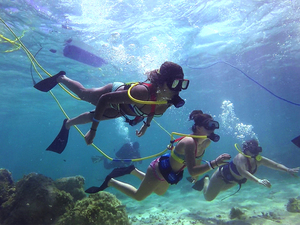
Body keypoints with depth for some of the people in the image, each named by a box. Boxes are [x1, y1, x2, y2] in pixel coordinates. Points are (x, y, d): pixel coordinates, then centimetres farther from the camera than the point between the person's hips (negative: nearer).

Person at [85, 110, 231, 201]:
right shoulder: (189, 142, -36)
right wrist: (214, 163, -49)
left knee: (159, 192, 34)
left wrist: (197, 177, 16)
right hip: (160, 169, -9)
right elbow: (192, 171, -43)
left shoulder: (206, 142, -9)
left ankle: (133, 171, 38)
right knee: (138, 196, 6)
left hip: (169, 171, 9)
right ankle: (110, 182, 22)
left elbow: (197, 159, 10)